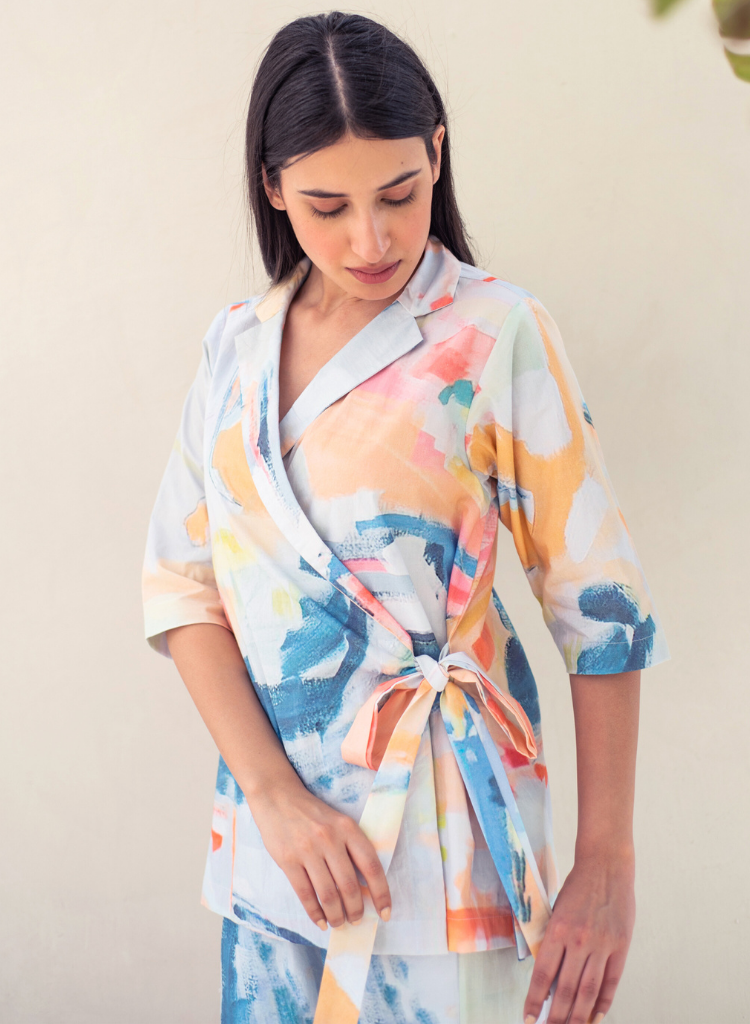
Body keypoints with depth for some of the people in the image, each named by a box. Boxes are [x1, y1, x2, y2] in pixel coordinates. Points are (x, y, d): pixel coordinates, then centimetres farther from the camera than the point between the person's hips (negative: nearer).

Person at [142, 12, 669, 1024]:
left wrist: (607, 865, -11)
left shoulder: (498, 334, -9)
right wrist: (274, 794, -12)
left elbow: (599, 603, -9)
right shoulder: (237, 345, 4)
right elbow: (182, 580, 1)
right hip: (269, 821, 4)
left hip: (438, 823, -4)